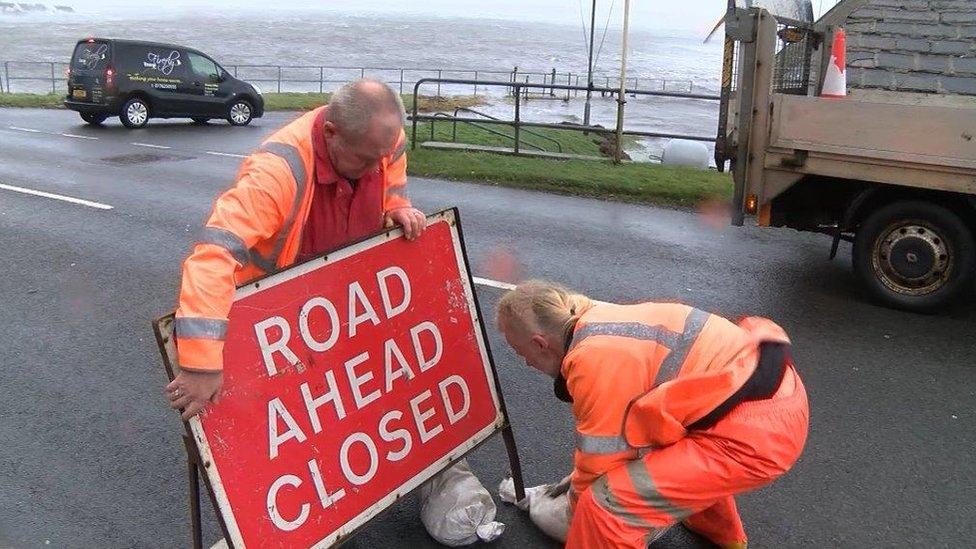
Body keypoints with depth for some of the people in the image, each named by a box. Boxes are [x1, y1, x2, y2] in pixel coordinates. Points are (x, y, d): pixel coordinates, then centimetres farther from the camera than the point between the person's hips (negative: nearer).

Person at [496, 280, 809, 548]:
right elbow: (619, 415, 29)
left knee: (608, 501, -10)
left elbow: (602, 454, -6)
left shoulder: (596, 360, -17)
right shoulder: (603, 322, 12)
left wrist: (578, 503, 15)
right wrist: (582, 476, 40)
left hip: (754, 434, -10)